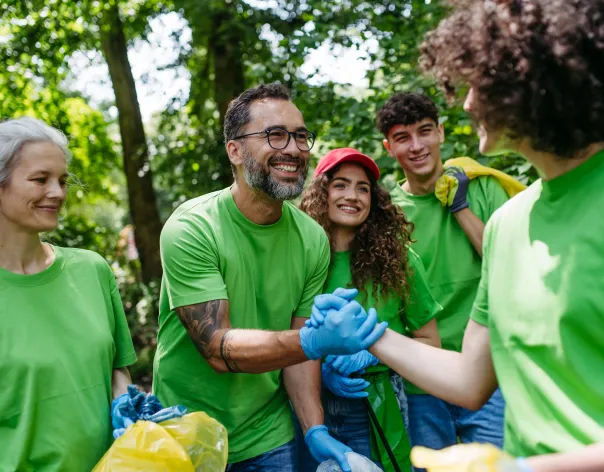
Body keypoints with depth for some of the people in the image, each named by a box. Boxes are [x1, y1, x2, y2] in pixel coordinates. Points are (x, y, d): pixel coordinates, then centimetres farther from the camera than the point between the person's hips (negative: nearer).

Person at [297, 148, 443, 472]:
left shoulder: (397, 259, -4)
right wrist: (321, 368, -14)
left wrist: (369, 354, -13)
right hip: (309, 402, 0)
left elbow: (429, 343, 1)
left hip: (376, 406, 0)